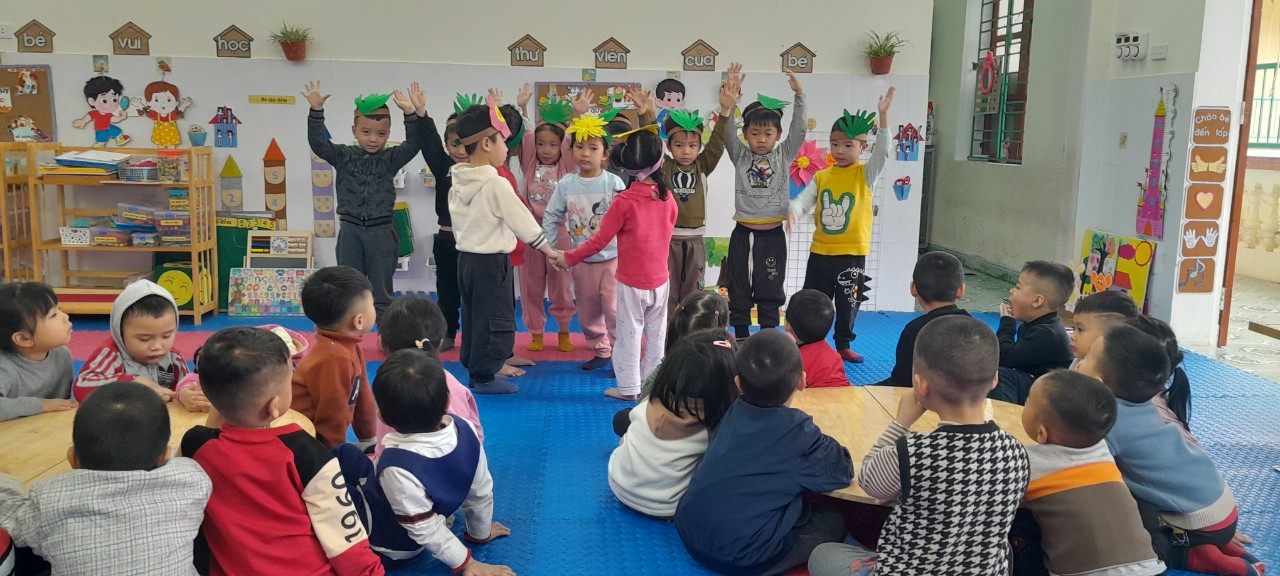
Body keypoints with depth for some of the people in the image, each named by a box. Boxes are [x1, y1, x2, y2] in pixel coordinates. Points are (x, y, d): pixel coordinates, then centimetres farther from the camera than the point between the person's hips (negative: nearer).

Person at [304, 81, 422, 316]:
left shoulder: (391, 158, 1)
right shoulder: (343, 155, 3)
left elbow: (413, 144, -12)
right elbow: (318, 142, -8)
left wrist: (410, 114, -25)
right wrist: (316, 111, -20)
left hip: (382, 232, -1)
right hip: (350, 231, 1)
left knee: (382, 291, 6)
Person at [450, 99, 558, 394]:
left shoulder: (457, 182, 5)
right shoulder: (497, 184, -19)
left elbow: (457, 222, 12)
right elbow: (524, 223, -16)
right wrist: (551, 252, -7)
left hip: (465, 257, 8)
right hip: (491, 261, -8)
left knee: (473, 318, 16)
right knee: (496, 321, 2)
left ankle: (476, 371, 25)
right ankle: (485, 376, 8)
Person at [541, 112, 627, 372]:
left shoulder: (614, 182, -9)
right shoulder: (565, 184, -1)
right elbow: (552, 216, 5)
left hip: (612, 257, -4)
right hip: (582, 260, 4)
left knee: (614, 308, -4)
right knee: (588, 311, 13)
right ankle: (601, 351, 28)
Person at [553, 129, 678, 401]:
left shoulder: (624, 201, -16)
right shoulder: (668, 199, -3)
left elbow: (600, 240, -13)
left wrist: (569, 258, -2)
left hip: (632, 282, -4)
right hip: (660, 279, 4)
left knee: (629, 334, 6)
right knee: (656, 334, 13)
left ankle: (629, 387, 13)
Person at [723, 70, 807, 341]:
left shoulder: (784, 155, 4)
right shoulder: (740, 155, 4)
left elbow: (798, 129, -5)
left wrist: (800, 95, -14)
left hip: (772, 234, 0)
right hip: (743, 234, 1)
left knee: (770, 289, 7)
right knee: (739, 288, 7)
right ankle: (741, 335, 18)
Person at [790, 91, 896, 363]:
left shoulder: (865, 174, -4)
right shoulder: (821, 176, 3)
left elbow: (883, 151, -19)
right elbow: (804, 200, -3)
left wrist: (883, 115, -30)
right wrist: (793, 211, -28)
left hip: (852, 253, -2)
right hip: (820, 251, 2)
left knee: (848, 304, 11)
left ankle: (843, 345, 27)